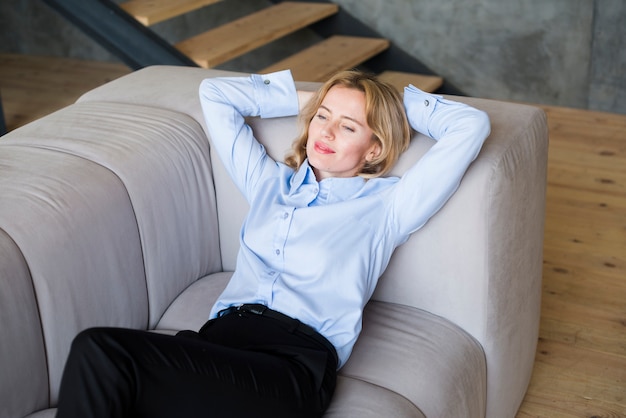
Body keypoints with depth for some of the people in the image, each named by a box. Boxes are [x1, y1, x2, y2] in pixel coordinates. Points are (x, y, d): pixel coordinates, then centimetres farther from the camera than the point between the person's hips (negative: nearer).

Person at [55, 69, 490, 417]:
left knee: (99, 353, -30)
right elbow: (215, 93, 36)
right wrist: (304, 98, 35)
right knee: (95, 349, -30)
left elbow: (471, 125, 12)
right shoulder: (269, 181, 28)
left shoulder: (385, 204, 16)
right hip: (224, 333, 5)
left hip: (297, 360, -5)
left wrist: (404, 103, 26)